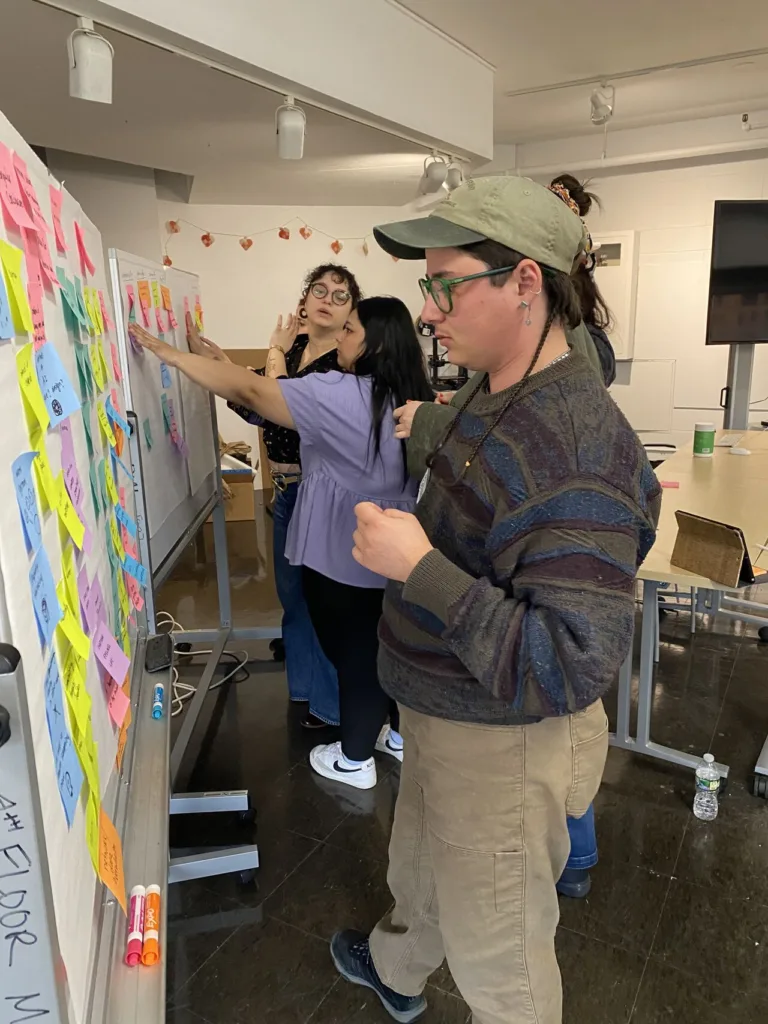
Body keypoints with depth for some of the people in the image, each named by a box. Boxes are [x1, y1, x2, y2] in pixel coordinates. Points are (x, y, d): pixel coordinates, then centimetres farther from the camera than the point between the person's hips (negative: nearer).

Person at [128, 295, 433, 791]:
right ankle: (401, 735, 39)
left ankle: (354, 760, 26)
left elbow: (251, 391, -23)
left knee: (354, 653, 8)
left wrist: (170, 353, -18)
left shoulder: (341, 394, -21)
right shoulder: (412, 399, 4)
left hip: (344, 556, -7)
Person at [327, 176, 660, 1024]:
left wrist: (419, 568, -33)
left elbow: (570, 667, -33)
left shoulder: (575, 447, -31)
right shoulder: (492, 395, 0)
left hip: (503, 747, -9)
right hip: (441, 717, 9)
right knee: (419, 871, 35)